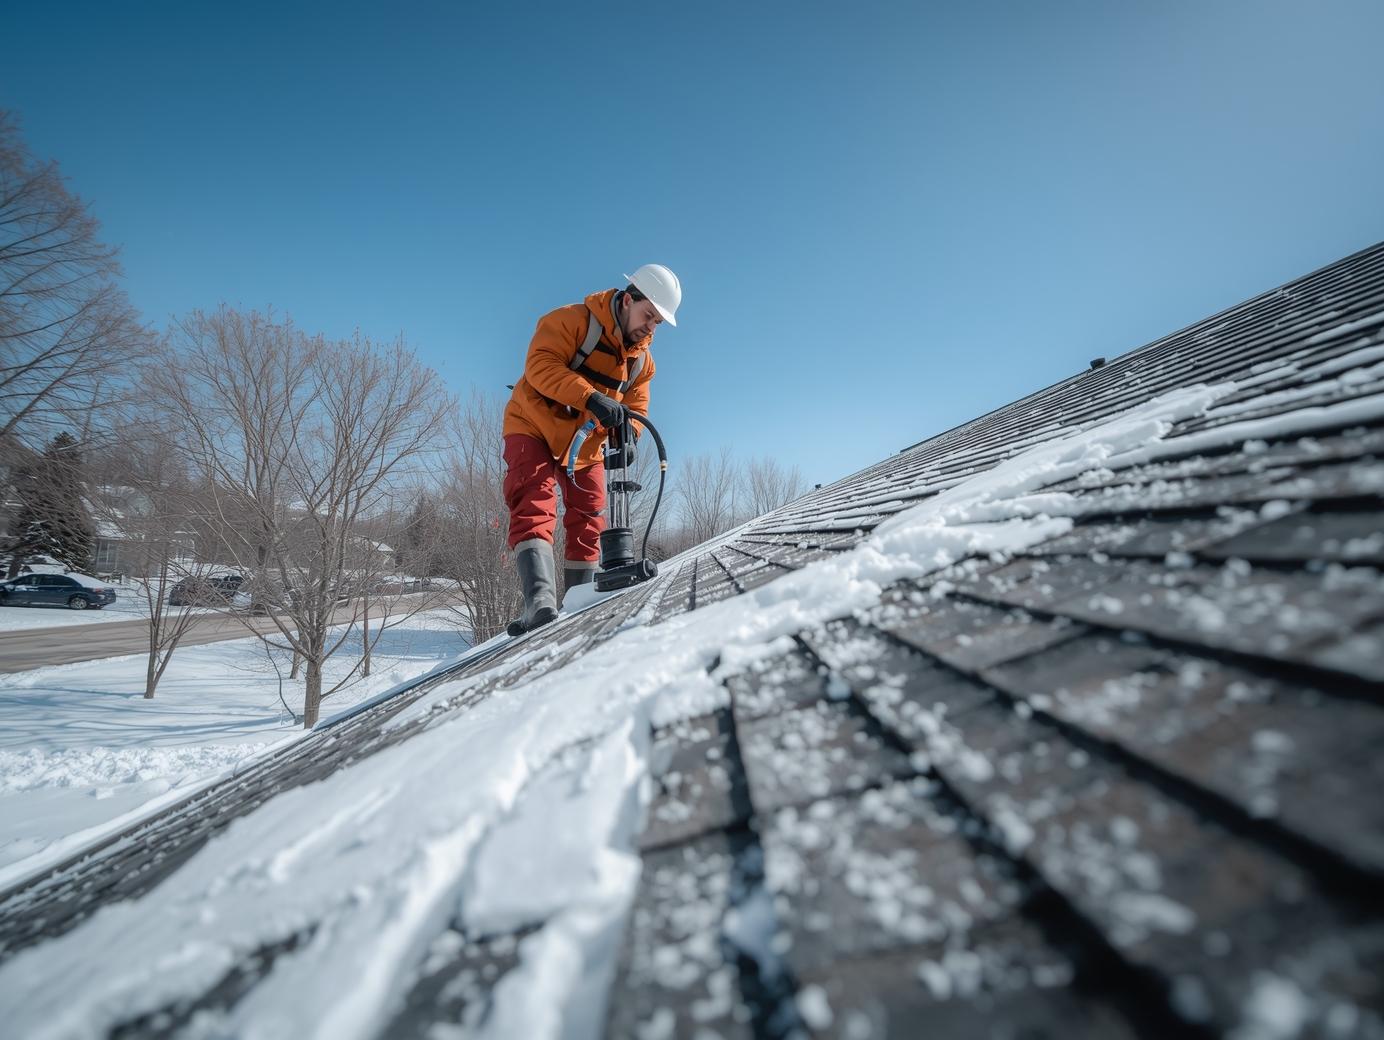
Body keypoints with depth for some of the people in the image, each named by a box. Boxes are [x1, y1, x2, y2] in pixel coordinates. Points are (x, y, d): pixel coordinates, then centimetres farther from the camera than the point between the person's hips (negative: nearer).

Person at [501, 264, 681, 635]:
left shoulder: (642, 360, 5)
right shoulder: (571, 321, -16)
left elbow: (635, 405, 8)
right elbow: (540, 364, -29)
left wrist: (625, 436, -16)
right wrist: (591, 397, -42)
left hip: (584, 445, 6)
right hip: (534, 428, -6)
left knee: (589, 522, 5)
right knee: (534, 507, -22)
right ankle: (540, 599, -34)